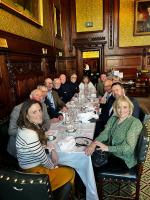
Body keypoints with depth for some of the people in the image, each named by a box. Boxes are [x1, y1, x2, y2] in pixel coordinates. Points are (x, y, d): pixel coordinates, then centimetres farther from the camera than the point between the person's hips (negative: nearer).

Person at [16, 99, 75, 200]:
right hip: (35, 172, -8)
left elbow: (42, 141, 10)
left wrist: (52, 150, -4)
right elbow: (43, 158, -24)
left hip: (31, 166, 8)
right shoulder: (30, 135, -36)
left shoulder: (26, 126, -7)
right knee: (70, 173, 7)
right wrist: (53, 166, -4)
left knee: (68, 169, 19)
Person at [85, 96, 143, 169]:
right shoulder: (113, 119, 5)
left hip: (124, 160, -5)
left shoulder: (135, 122, -14)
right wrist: (94, 143, -26)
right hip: (110, 153, 5)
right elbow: (105, 133, -6)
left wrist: (108, 148, -30)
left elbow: (129, 147, -21)